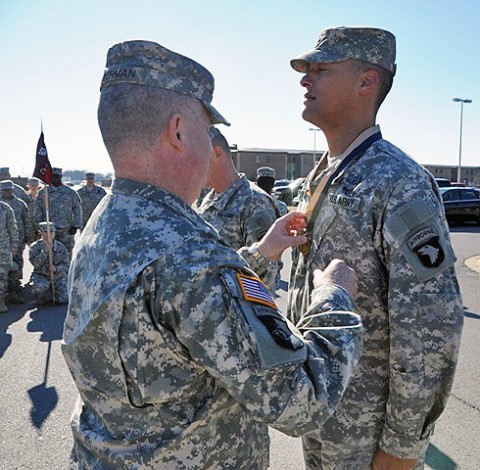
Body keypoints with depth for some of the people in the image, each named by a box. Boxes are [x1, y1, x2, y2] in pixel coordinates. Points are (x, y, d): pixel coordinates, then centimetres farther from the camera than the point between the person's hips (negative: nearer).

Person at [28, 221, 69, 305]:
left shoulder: (60, 246, -2)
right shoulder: (35, 247, -6)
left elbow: (66, 265, -1)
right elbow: (36, 264, -18)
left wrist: (56, 268, -21)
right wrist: (45, 251, -28)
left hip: (58, 276, 2)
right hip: (41, 276, -2)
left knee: (63, 300, -15)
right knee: (40, 286, -38)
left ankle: (53, 291, 21)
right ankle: (41, 296, 0)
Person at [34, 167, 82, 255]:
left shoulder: (70, 192, 4)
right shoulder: (42, 193, 7)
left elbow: (77, 209, 2)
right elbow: (38, 212, 8)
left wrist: (75, 226, -5)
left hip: (67, 230, -1)